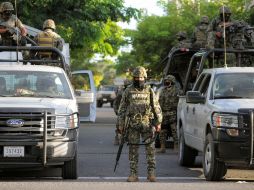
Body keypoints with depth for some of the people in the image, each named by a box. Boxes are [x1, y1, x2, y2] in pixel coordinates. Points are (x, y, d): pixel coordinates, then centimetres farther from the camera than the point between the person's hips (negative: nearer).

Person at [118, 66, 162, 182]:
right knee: (133, 150, 0)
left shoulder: (149, 91, 7)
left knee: (150, 148, -4)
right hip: (133, 125, 0)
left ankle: (151, 173, 1)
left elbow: (156, 107, 9)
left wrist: (158, 122, 2)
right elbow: (122, 109, 8)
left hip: (147, 124, 0)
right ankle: (133, 174, 4)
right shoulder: (128, 91, 6)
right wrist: (121, 124, 3)